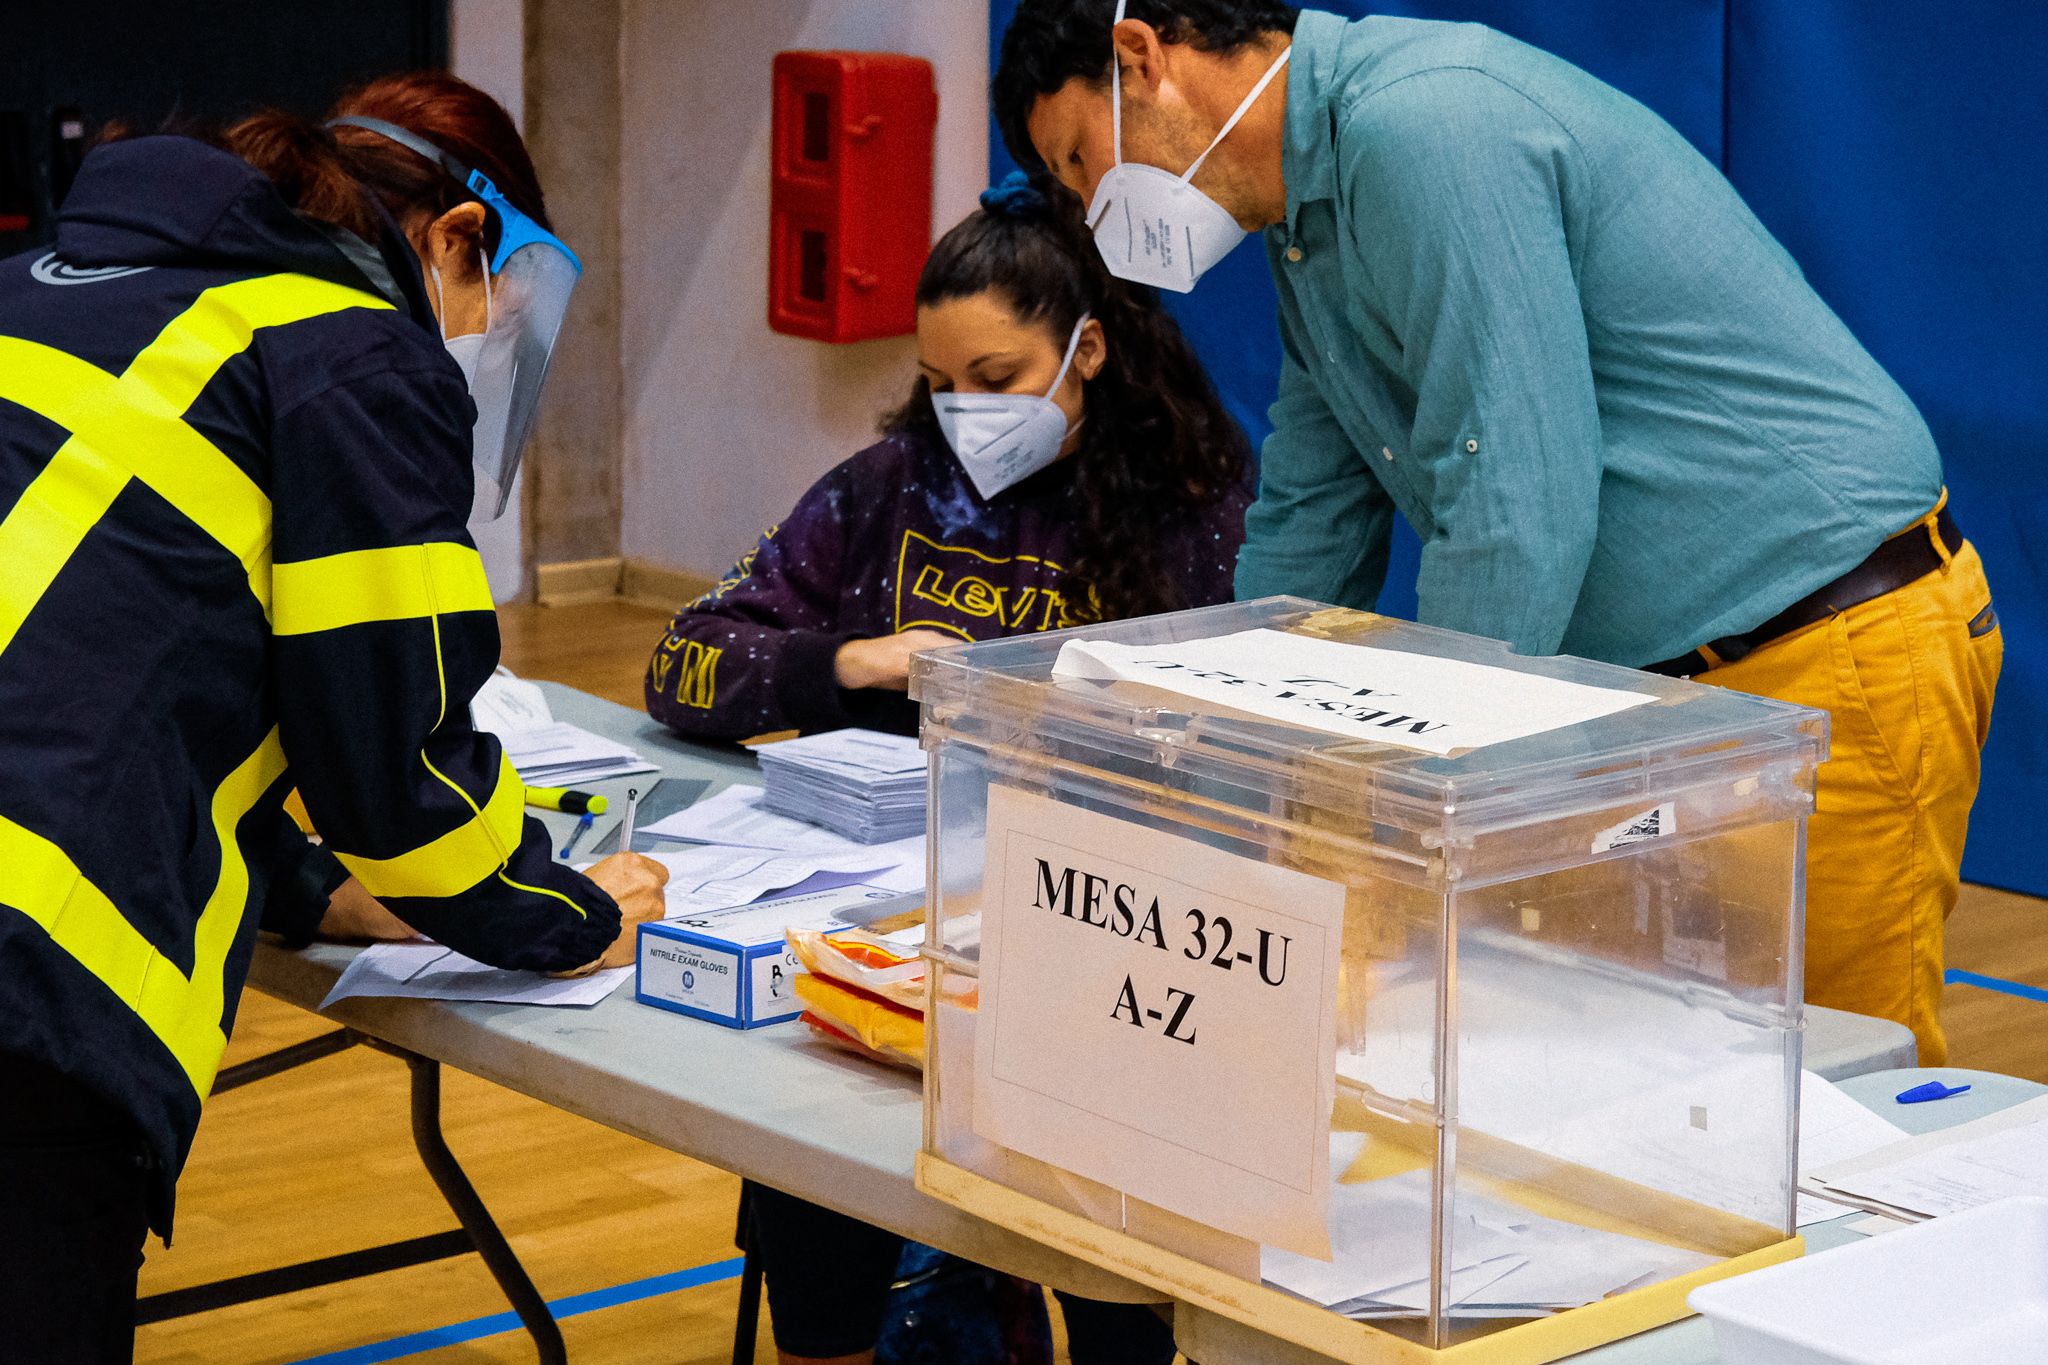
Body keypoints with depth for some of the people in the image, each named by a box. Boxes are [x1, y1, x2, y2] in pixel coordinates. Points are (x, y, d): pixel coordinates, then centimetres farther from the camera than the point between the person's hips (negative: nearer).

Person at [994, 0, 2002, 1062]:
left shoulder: (1422, 124, -19)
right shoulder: (1310, 226, 13)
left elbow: (1514, 515, -24)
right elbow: (1308, 534, 21)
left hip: (1828, 659, -10)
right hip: (1664, 673, 10)